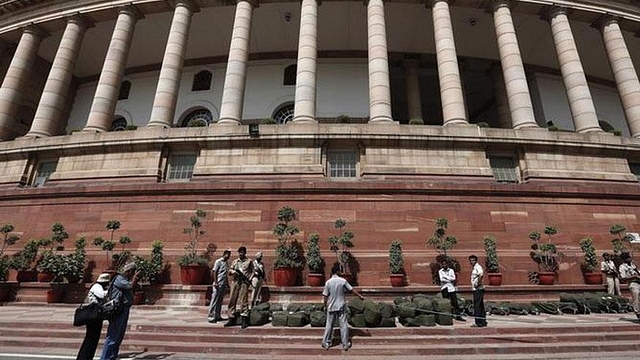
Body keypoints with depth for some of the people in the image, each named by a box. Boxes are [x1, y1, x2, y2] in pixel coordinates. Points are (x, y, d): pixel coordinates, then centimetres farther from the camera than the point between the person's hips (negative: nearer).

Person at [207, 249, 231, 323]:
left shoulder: (226, 263, 15)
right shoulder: (218, 261, -7)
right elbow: (214, 272, -11)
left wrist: (227, 284, 19)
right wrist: (215, 282, -17)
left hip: (224, 285, 7)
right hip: (218, 284, -7)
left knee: (220, 301, 11)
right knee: (214, 301, -3)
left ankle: (217, 316, 18)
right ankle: (211, 317, 3)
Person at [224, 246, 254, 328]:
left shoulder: (249, 261, 10)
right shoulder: (235, 261, 19)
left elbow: (252, 272, 8)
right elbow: (229, 272, 16)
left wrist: (249, 279, -9)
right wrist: (233, 271, -7)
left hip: (244, 282, -4)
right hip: (235, 281, 4)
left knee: (243, 300, -7)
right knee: (232, 300, 3)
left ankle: (244, 319, -6)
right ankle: (232, 319, 10)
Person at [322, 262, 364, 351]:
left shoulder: (328, 282, -10)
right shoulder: (343, 281, -9)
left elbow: (325, 296, -6)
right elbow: (352, 290, -1)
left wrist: (325, 305, 8)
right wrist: (360, 296, 12)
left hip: (331, 307, 0)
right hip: (341, 306, 0)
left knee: (329, 325, 11)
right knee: (343, 325, 8)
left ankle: (326, 343, 19)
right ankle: (345, 344, 13)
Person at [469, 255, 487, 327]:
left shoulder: (478, 267, -13)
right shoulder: (473, 268, 17)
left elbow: (481, 274, -34)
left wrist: (478, 283, -26)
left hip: (478, 289, -10)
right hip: (476, 289, 10)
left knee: (477, 306, -7)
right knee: (481, 306, 14)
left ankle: (479, 322, -3)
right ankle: (483, 322, 21)